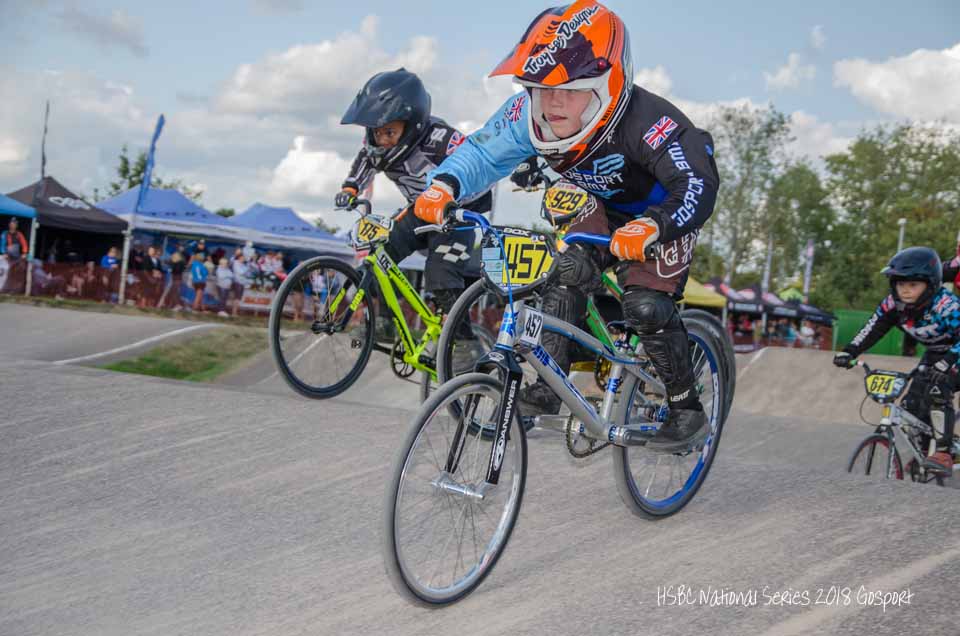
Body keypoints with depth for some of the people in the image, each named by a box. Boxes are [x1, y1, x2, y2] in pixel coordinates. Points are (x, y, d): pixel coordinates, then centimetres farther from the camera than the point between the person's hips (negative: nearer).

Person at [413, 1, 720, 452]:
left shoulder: (645, 122, -42)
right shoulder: (532, 112, -26)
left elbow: (697, 186, -50)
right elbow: (483, 152, -22)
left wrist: (648, 229, -68)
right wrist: (443, 186, -43)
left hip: (664, 212, -5)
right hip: (606, 208, 5)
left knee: (646, 304, -20)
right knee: (568, 268, -19)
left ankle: (688, 411, -2)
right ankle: (548, 390, -13)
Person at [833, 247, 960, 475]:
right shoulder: (893, 304, -18)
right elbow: (872, 330, -18)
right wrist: (849, 352, -32)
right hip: (934, 352, 6)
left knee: (938, 392, -27)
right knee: (913, 401, -5)